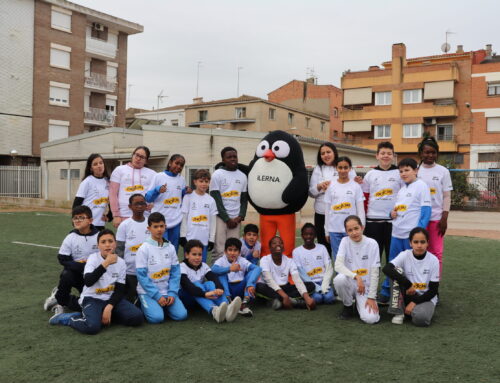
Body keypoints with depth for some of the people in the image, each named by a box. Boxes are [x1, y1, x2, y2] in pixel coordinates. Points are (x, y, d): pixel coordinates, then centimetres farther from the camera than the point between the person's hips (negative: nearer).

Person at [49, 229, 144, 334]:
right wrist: (106, 263, -29)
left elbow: (120, 290, -1)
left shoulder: (121, 262, -1)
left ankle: (100, 315, 1)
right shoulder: (93, 258, -10)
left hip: (111, 299, 4)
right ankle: (65, 317, -3)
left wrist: (109, 307, -17)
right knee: (92, 327, -33)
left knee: (137, 317, -16)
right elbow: (88, 282, -27)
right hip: (92, 298, -4)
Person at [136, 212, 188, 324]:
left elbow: (175, 273, 4)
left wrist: (172, 293, -9)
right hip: (147, 292, -3)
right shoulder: (144, 249, -9)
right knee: (157, 317, -25)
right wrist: (157, 295, -15)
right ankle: (146, 306, 8)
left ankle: (162, 306, 13)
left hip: (167, 291, 3)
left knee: (181, 315, -15)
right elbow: (142, 276, -11)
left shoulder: (171, 248, 2)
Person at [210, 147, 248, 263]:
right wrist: (227, 219, -7)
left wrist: (240, 217, 0)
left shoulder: (242, 176, 11)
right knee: (219, 250, -8)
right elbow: (216, 200, -4)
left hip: (236, 219, 4)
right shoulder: (217, 175, -1)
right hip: (220, 217, -3)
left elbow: (244, 199, 14)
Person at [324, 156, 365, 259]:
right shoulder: (331, 186, 4)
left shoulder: (356, 186, 0)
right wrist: (327, 231, 6)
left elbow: (360, 210, 1)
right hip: (334, 229, 2)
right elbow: (327, 210, 7)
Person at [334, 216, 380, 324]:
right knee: (339, 279, -35)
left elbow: (374, 273, -8)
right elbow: (338, 265, -18)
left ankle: (359, 302, 13)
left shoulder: (372, 244, -8)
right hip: (350, 284, 1)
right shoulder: (345, 241, -5)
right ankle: (348, 306, -3)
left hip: (366, 287, -1)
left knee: (370, 319, -25)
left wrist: (371, 297, -12)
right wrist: (356, 276, -32)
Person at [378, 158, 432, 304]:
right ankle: (385, 294, 21)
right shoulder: (402, 189, 15)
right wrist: (392, 213, 1)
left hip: (412, 235, -7)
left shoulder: (421, 186, -6)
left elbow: (426, 211, -11)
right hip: (396, 233, 7)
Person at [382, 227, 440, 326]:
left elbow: (433, 290, -9)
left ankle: (423, 309, 3)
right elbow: (386, 269, -31)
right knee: (396, 273, -26)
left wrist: (415, 302, -18)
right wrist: (408, 284, -33)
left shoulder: (433, 260, -11)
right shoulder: (405, 255, -13)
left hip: (425, 297, -1)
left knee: (420, 318, -34)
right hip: (408, 295, 1)